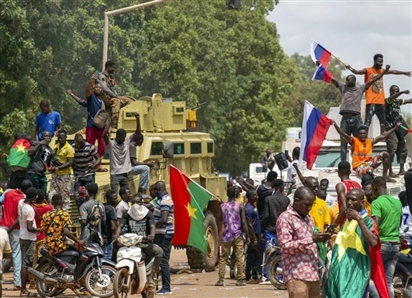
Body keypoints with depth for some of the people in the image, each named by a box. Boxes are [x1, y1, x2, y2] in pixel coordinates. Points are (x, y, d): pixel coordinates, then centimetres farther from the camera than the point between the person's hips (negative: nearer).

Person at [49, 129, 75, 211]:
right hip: (55, 174, 7)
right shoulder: (56, 147, 10)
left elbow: (70, 163, -17)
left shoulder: (69, 148, -11)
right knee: (52, 195, 5)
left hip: (65, 175, -7)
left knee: (65, 196, 0)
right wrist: (51, 168, 1)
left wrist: (57, 168, -23)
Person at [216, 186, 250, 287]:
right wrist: (247, 236, -1)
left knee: (223, 258, 6)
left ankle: (221, 280, 0)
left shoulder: (222, 206, 1)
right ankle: (240, 279, 0)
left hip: (226, 236, 1)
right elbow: (244, 223, -5)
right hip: (237, 235, -1)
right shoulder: (240, 206, -3)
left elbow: (220, 222, 8)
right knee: (239, 258, 2)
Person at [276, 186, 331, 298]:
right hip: (296, 276, -8)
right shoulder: (285, 218, -7)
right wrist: (311, 239, -20)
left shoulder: (307, 218, 20)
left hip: (312, 274, 8)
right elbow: (285, 247, -16)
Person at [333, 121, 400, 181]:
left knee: (385, 154, -8)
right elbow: (343, 134, -15)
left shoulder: (370, 141, 11)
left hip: (369, 162, 6)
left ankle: (385, 176, -3)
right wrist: (335, 125, -31)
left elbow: (383, 136, 14)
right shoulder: (354, 141, -2)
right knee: (368, 172, -42)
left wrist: (395, 127, 13)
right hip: (359, 165, -6)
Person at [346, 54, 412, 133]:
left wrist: (404, 73, 42)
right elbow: (357, 72, -22)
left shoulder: (381, 71, 15)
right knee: (367, 121, -13)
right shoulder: (368, 70, -5)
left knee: (383, 122, 14)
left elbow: (393, 71, 30)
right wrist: (352, 69, -44)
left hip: (381, 101, 7)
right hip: (371, 102, -7)